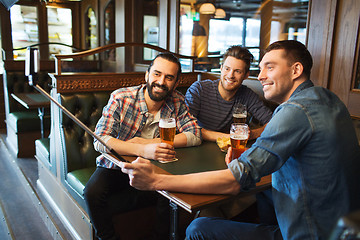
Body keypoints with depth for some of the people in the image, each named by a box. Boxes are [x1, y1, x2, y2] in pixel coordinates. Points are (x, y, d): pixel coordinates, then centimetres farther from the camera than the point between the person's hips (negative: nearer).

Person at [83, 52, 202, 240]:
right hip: (116, 167, -2)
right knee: (93, 192, -26)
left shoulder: (177, 102, -7)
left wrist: (148, 142, -23)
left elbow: (195, 136, -14)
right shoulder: (121, 98, -17)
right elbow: (100, 140, -26)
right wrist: (143, 150, -42)